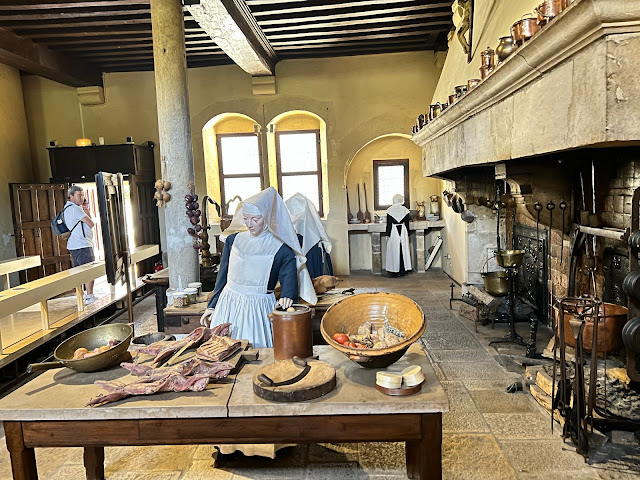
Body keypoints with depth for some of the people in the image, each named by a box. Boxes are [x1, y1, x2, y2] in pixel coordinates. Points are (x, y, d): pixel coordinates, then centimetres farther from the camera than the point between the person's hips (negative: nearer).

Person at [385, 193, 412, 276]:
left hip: (393, 231, -2)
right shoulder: (405, 210, 0)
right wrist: (407, 234, 11)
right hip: (403, 231, 2)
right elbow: (407, 223, 4)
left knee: (394, 251, 3)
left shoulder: (389, 210, -6)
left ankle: (394, 271, 5)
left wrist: (388, 234, 1)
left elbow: (389, 224, -5)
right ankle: (403, 270, 11)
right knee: (403, 250, 8)